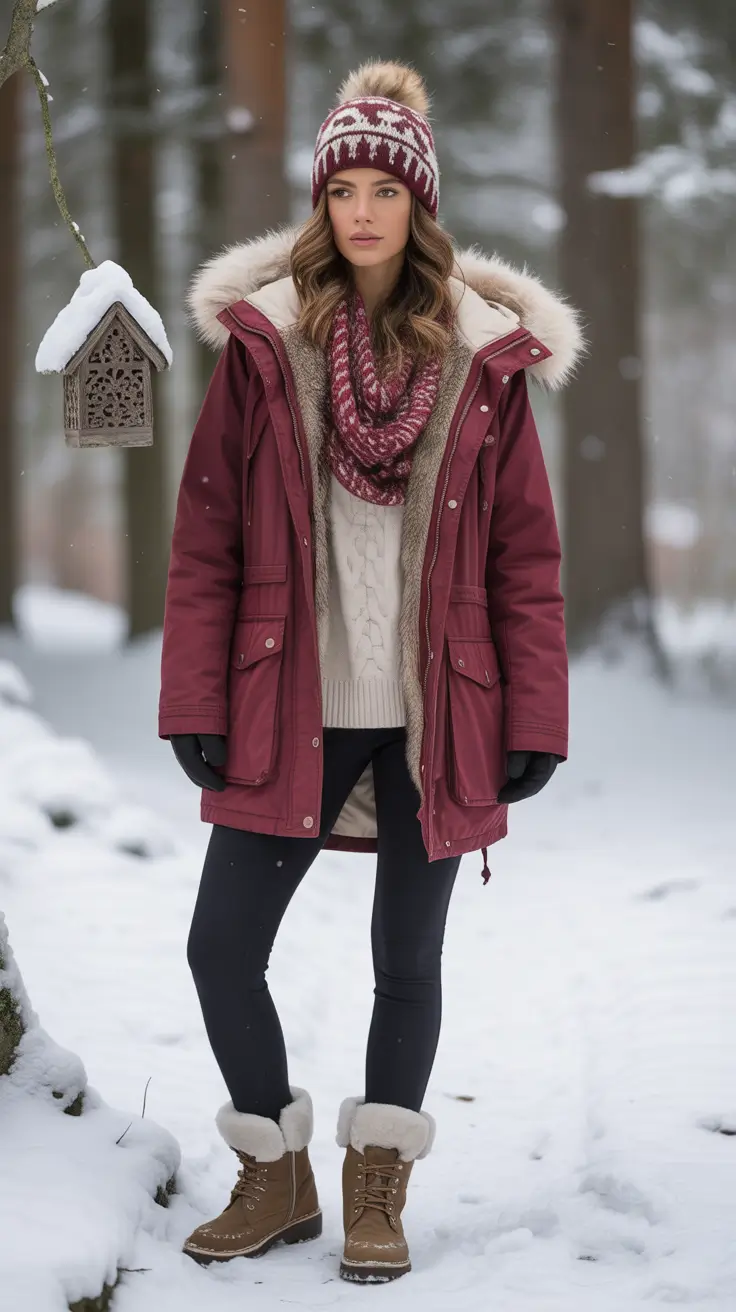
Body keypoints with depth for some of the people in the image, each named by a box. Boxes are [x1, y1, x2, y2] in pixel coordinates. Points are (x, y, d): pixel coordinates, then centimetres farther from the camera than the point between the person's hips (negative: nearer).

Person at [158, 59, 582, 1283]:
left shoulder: (484, 356, -1)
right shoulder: (264, 344, -2)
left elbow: (526, 556, 0)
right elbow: (206, 540, -2)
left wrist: (533, 720, -5)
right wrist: (196, 705, -6)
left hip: (435, 717, 0)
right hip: (290, 709, 0)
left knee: (409, 960, 9)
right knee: (222, 949, 1)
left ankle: (377, 1192, 26)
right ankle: (277, 1174, 22)